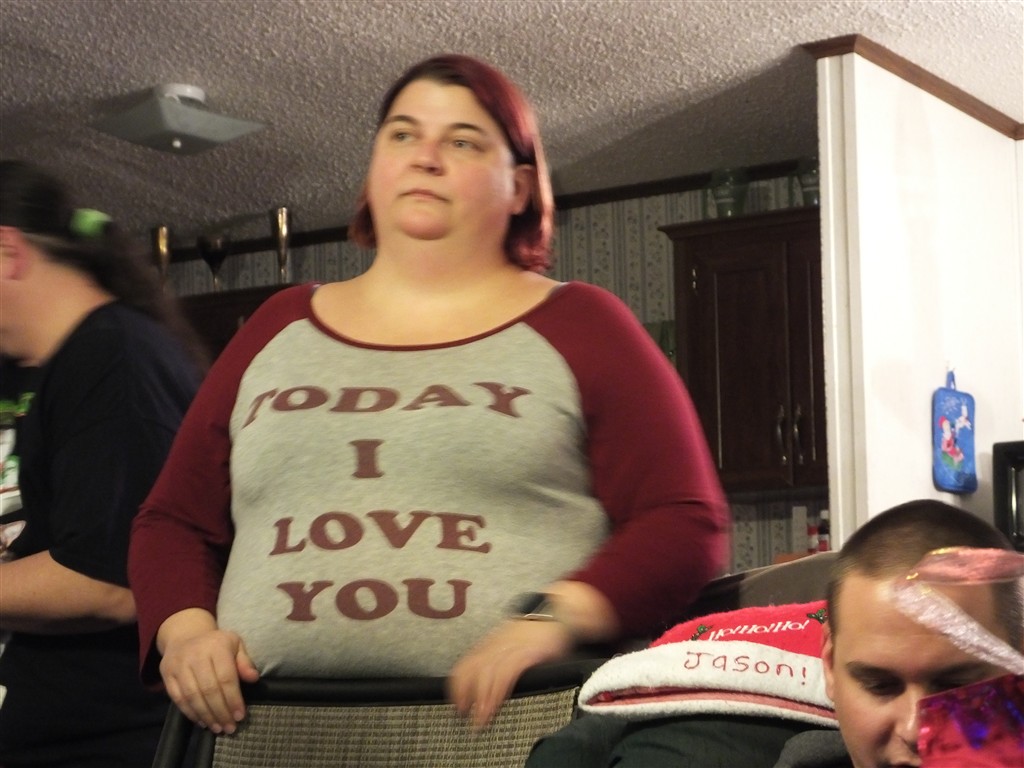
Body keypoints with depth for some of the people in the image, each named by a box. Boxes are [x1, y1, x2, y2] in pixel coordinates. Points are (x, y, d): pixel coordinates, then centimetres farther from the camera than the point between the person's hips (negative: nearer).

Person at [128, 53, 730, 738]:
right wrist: (186, 630, 3)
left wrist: (555, 617, -11)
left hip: (506, 725, -2)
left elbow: (688, 524, 4)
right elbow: (173, 521, 23)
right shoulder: (278, 332, 22)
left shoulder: (580, 328, 12)